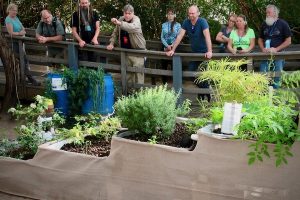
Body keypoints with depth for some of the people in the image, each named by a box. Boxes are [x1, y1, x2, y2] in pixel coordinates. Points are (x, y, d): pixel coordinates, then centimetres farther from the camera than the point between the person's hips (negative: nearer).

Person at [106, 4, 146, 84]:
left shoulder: (136, 20, -14)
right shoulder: (121, 19, 5)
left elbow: (132, 27, -38)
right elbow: (115, 32, 13)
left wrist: (119, 23, -49)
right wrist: (111, 43, 0)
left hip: (137, 50, -6)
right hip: (125, 50, 6)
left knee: (138, 71, -8)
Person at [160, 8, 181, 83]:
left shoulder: (178, 25, 0)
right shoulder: (164, 25, 8)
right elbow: (162, 37, 3)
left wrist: (172, 46, -11)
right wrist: (167, 46, -11)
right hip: (165, 47, 3)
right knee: (164, 65, 3)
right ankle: (164, 83, 12)